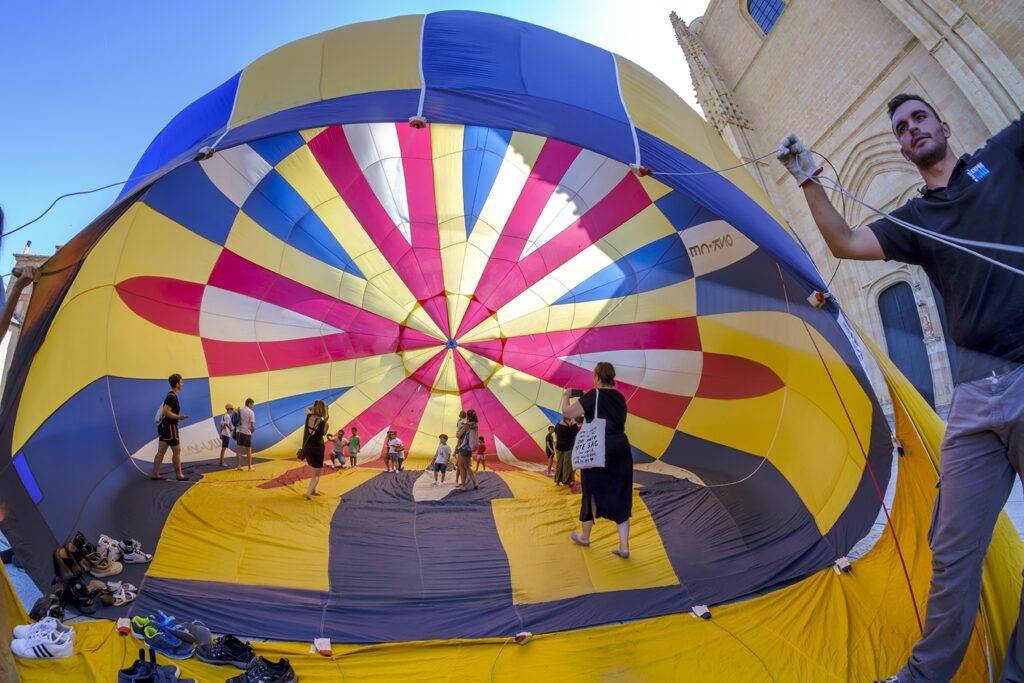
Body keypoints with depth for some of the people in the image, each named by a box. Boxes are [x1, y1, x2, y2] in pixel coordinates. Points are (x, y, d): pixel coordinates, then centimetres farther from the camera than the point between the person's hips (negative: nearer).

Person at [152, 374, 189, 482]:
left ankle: (155, 474, 13)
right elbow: (166, 412, -25)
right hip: (170, 427, -10)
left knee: (161, 451, 10)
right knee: (177, 451, -2)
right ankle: (179, 475, 4)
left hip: (164, 426, 10)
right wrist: (179, 417, -22)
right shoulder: (172, 397, -16)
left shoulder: (171, 396, 15)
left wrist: (178, 417, 20)